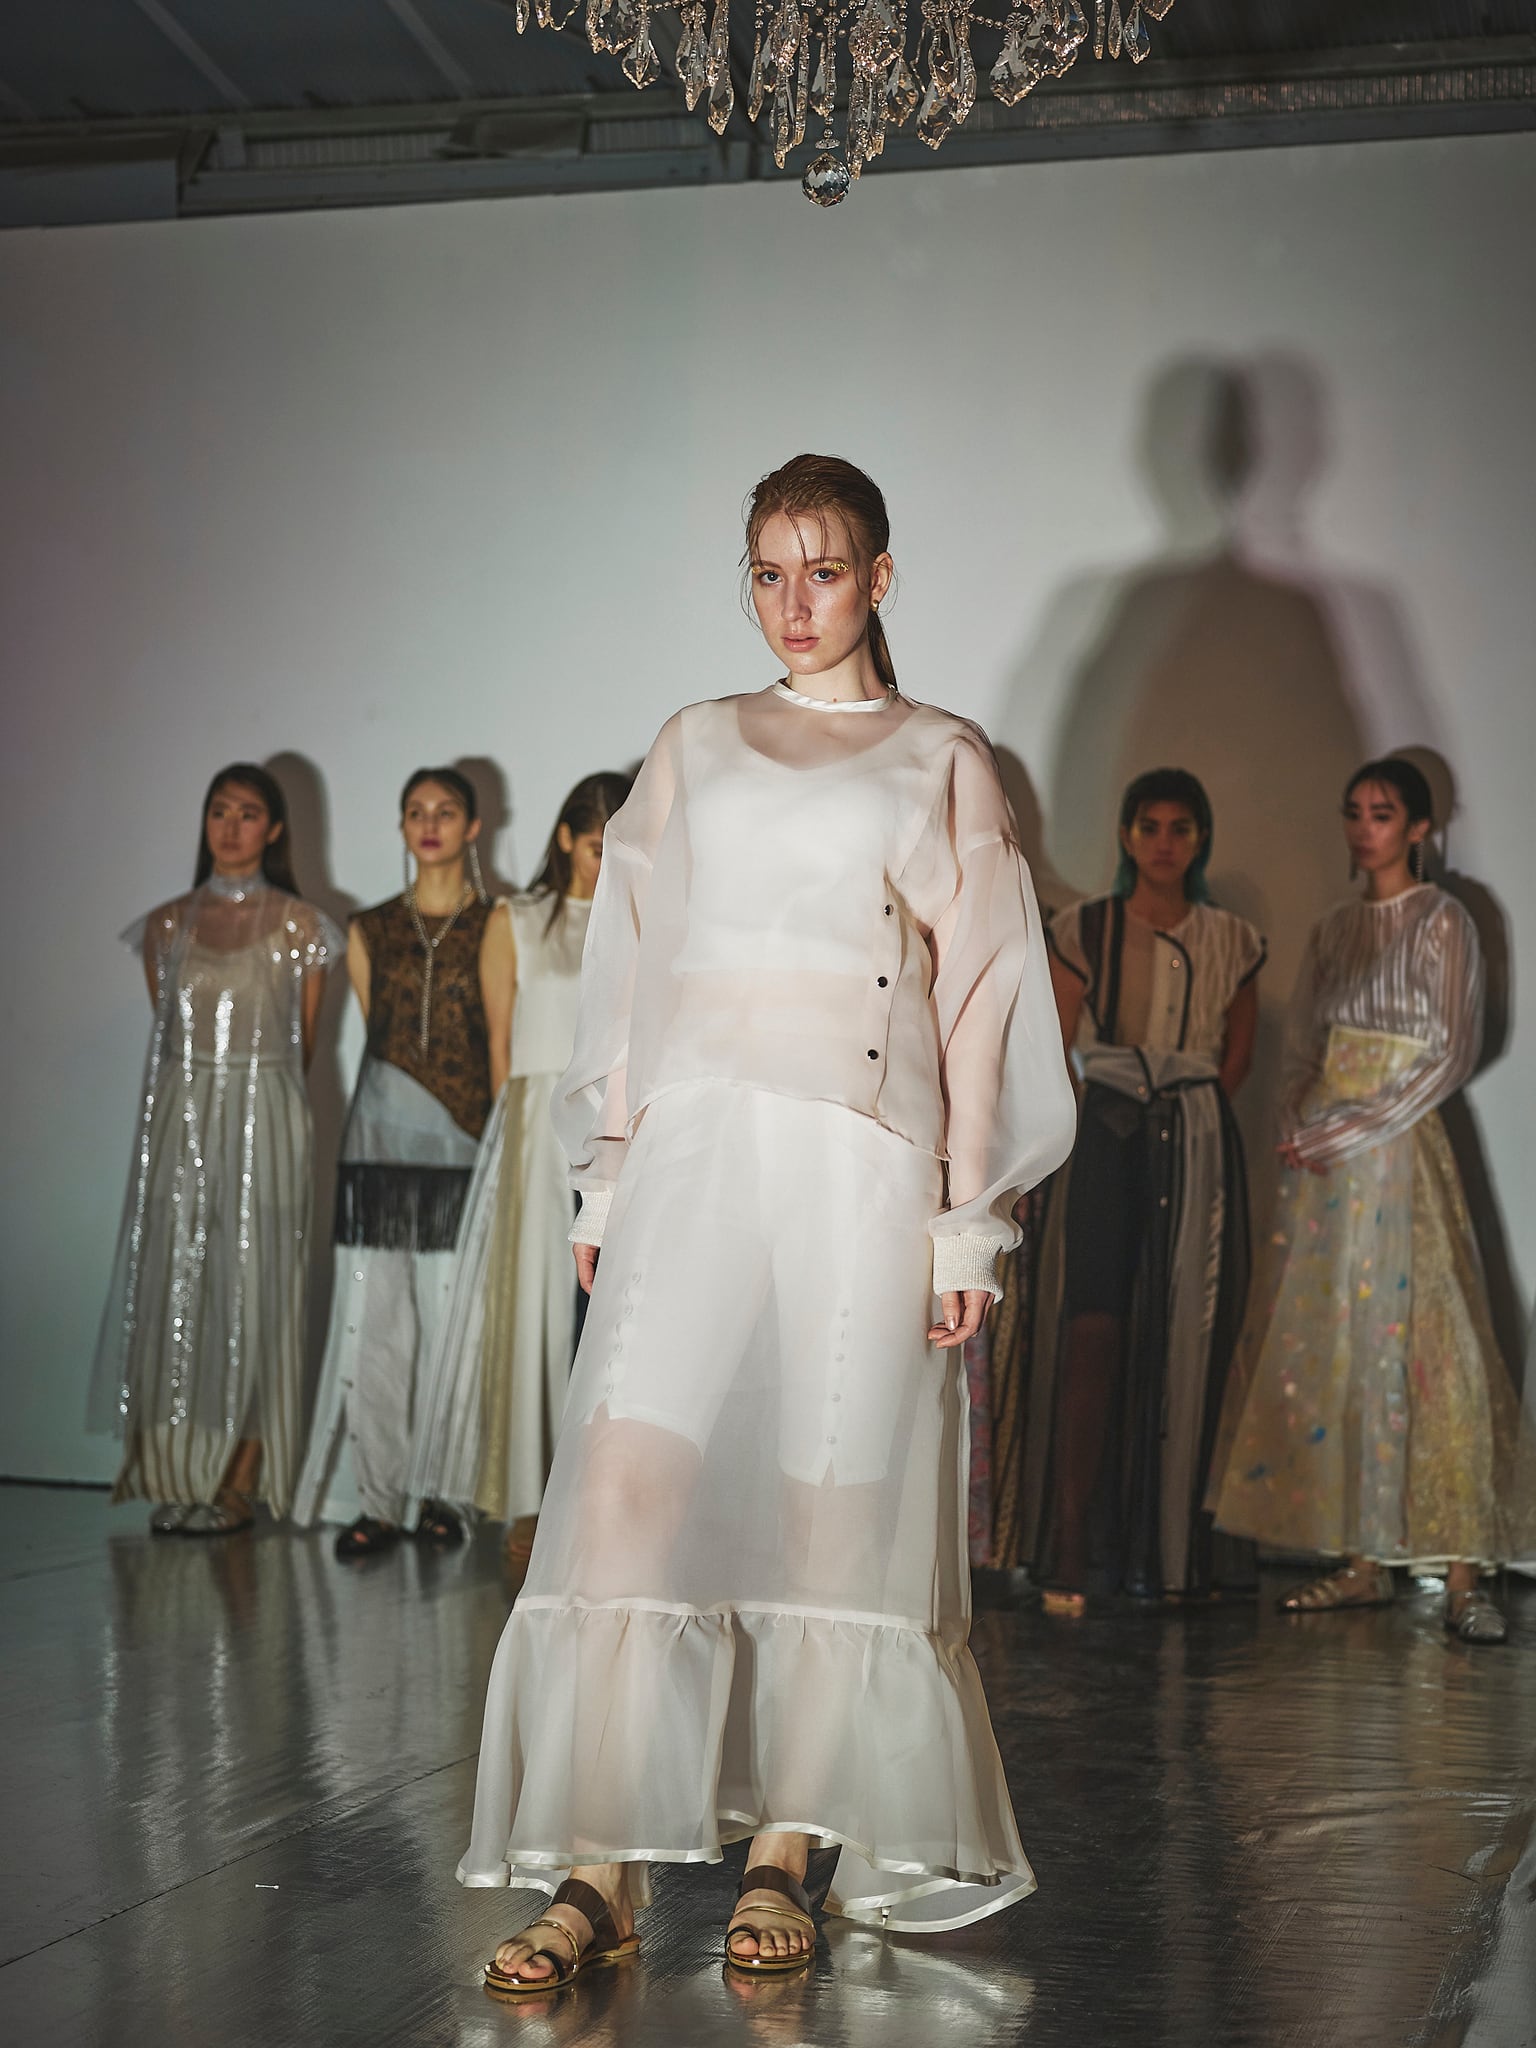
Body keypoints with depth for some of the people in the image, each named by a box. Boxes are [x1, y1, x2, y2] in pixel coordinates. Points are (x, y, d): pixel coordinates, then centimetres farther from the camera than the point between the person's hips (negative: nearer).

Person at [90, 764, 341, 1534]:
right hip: (179, 1119, 3)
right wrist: (196, 1087, 12)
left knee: (251, 1289, -2)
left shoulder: (298, 925, 2)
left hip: (265, 1122, -3)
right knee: (171, 1284, 1)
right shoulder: (166, 925, 10)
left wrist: (251, 1077, 9)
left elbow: (302, 1042, 8)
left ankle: (240, 1484, 4)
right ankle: (180, 1478, 8)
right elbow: (165, 1030, 16)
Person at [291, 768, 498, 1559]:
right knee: (370, 1324, -1)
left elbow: (502, 1043, 1)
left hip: (464, 1147, -2)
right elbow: (377, 1037, 16)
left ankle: (445, 1493, 8)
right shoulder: (369, 930, 14)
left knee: (454, 1326, -3)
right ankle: (378, 1500, 6)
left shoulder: (493, 924, 5)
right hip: (381, 1143, 2)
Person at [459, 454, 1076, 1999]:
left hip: (864, 1159, -1)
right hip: (695, 1145, 2)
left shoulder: (946, 763, 11)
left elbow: (982, 997, 7)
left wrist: (970, 1218, -1)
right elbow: (631, 964, 16)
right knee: (626, 1481, -11)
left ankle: (786, 1854, 12)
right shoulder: (692, 747, 17)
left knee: (834, 1507, -2)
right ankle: (602, 1872, -7)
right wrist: (604, 1172, 8)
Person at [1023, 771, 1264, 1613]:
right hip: (1104, 1140, -2)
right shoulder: (1083, 930, 5)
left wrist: (1186, 1115, 8)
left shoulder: (1230, 941, 10)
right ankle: (1069, 1552, -9)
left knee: (1186, 1344, 0)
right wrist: (1080, 1127, -3)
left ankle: (1174, 1542, 10)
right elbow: (1054, 1047, 5)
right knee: (1091, 1333, -11)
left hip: (1197, 1148, 2)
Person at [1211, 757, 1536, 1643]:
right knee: (1329, 1348, 2)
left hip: (1398, 1147, -6)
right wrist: (1301, 1130, -1)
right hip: (1322, 1161, 6)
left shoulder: (1443, 922, -2)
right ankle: (1363, 1561, 7)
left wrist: (1352, 1132, -12)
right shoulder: (1334, 931, 16)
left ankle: (1461, 1571, -7)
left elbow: (1452, 1054, -8)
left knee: (1421, 1344, -10)